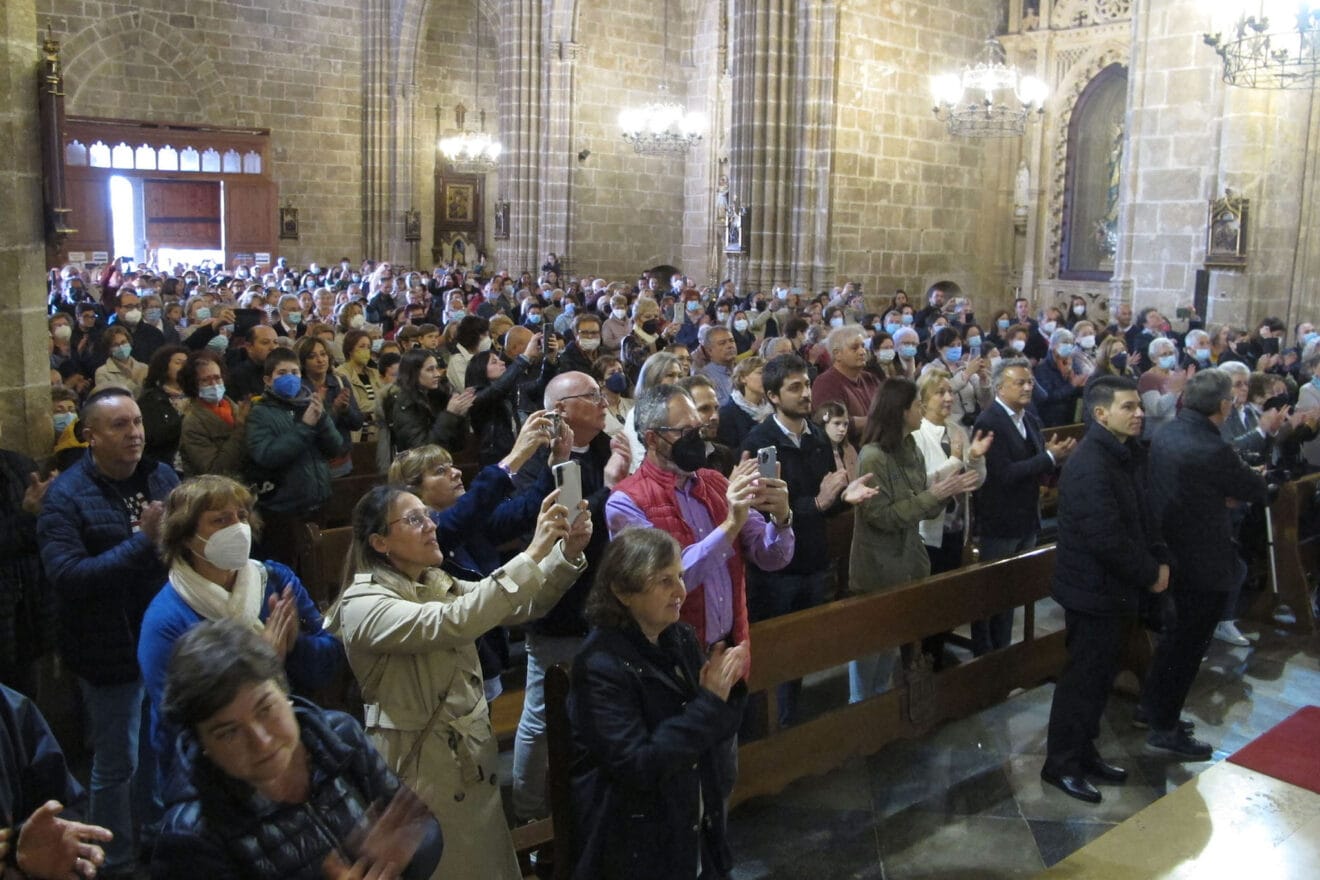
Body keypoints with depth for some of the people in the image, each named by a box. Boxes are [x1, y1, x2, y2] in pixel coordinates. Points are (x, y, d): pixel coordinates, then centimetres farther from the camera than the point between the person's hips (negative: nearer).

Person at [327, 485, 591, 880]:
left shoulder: (440, 585, 7)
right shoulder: (363, 605, -18)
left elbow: (523, 604, 0)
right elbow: (451, 624, -34)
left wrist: (567, 552, -18)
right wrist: (532, 553, -37)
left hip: (473, 764, 7)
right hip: (424, 772, -7)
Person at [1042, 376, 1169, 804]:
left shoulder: (1128, 453, 7)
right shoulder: (1090, 465, -24)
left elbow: (1143, 513, 13)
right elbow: (1108, 538, -27)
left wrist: (1160, 559, 0)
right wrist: (1149, 574, -15)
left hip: (1118, 588, 9)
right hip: (1094, 590, -9)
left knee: (1101, 673, 19)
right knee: (1083, 678, 2)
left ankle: (1083, 751, 33)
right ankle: (1060, 764, 17)